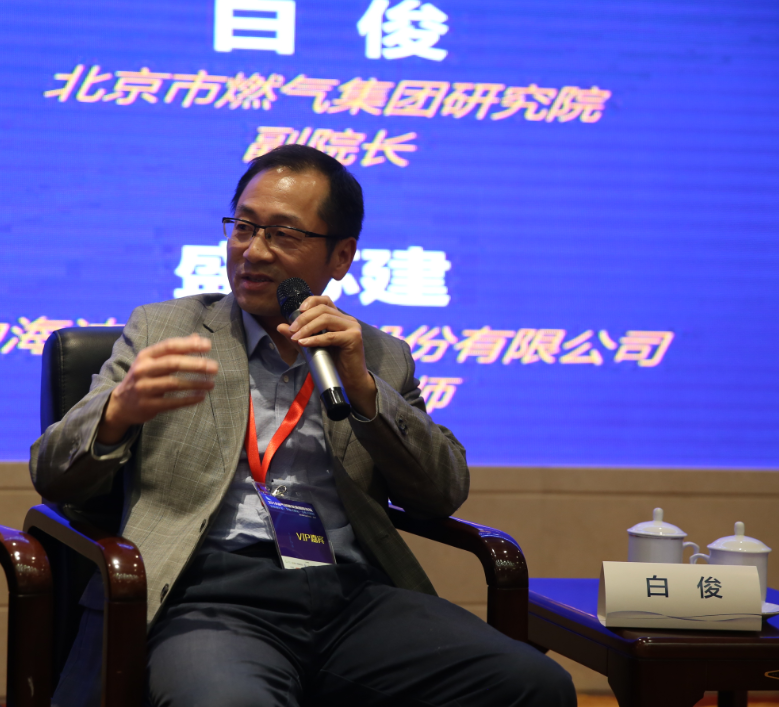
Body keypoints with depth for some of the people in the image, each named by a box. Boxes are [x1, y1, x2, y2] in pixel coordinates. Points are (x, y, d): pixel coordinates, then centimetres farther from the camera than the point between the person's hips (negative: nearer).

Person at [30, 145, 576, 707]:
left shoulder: (382, 360, 23)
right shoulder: (161, 329, 17)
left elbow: (445, 493, 13)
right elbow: (55, 477, 9)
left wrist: (362, 387, -2)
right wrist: (120, 410, -15)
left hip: (357, 596, 4)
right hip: (212, 595, -4)